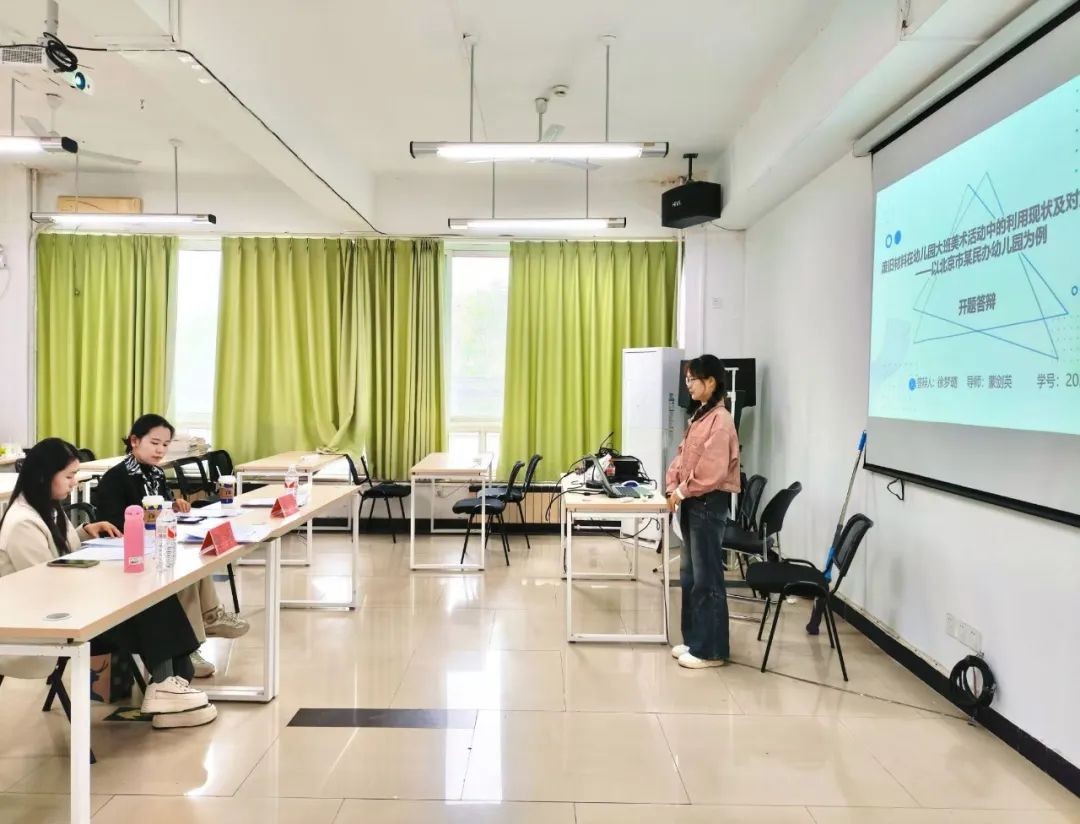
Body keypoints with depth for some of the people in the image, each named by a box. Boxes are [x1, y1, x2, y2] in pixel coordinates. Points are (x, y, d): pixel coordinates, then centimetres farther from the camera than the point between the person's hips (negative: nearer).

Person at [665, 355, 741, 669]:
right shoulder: (700, 416, 14)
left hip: (709, 503, -10)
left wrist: (683, 491, -13)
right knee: (690, 576, 15)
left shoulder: (720, 420, -16)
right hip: (692, 502, 10)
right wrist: (673, 486, 2)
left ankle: (711, 650, 9)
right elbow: (683, 455, 15)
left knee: (707, 578, -1)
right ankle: (694, 640, 26)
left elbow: (712, 471, -22)